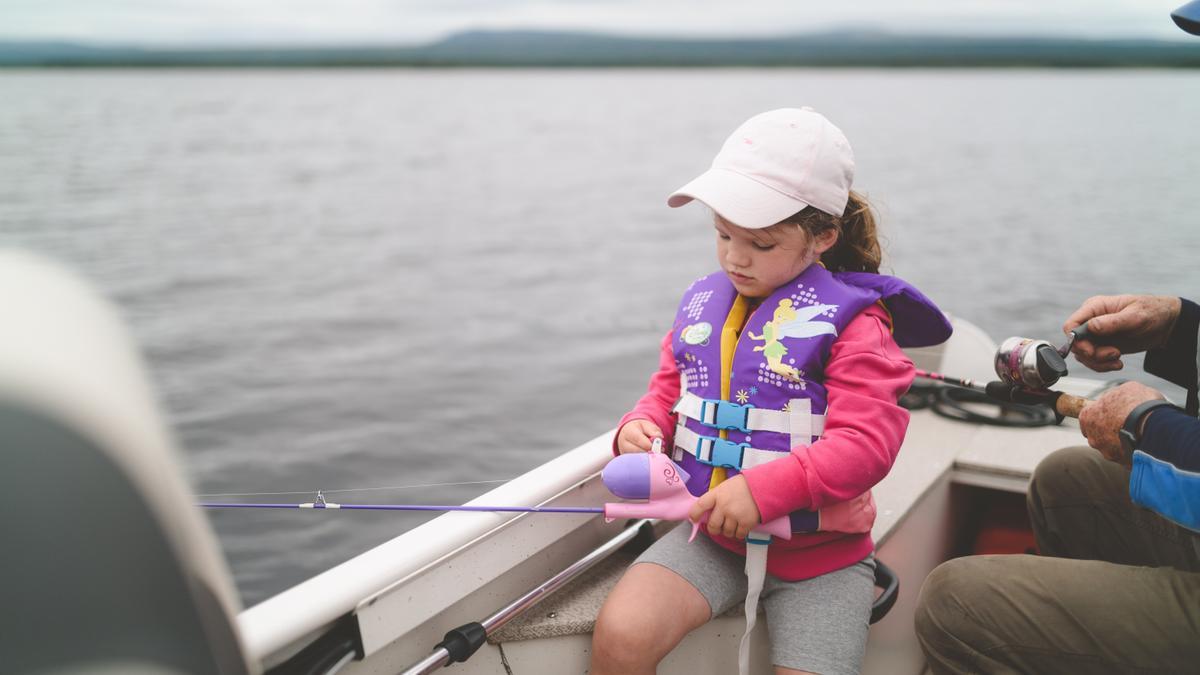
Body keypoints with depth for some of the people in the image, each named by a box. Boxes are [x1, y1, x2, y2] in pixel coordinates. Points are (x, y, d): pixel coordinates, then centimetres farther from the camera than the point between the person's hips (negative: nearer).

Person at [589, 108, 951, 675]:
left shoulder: (851, 322, -13)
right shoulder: (704, 302, 4)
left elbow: (867, 443, -20)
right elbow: (669, 389, 15)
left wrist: (763, 488, -29)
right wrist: (641, 426, -8)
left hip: (817, 553, -3)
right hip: (712, 533, 3)